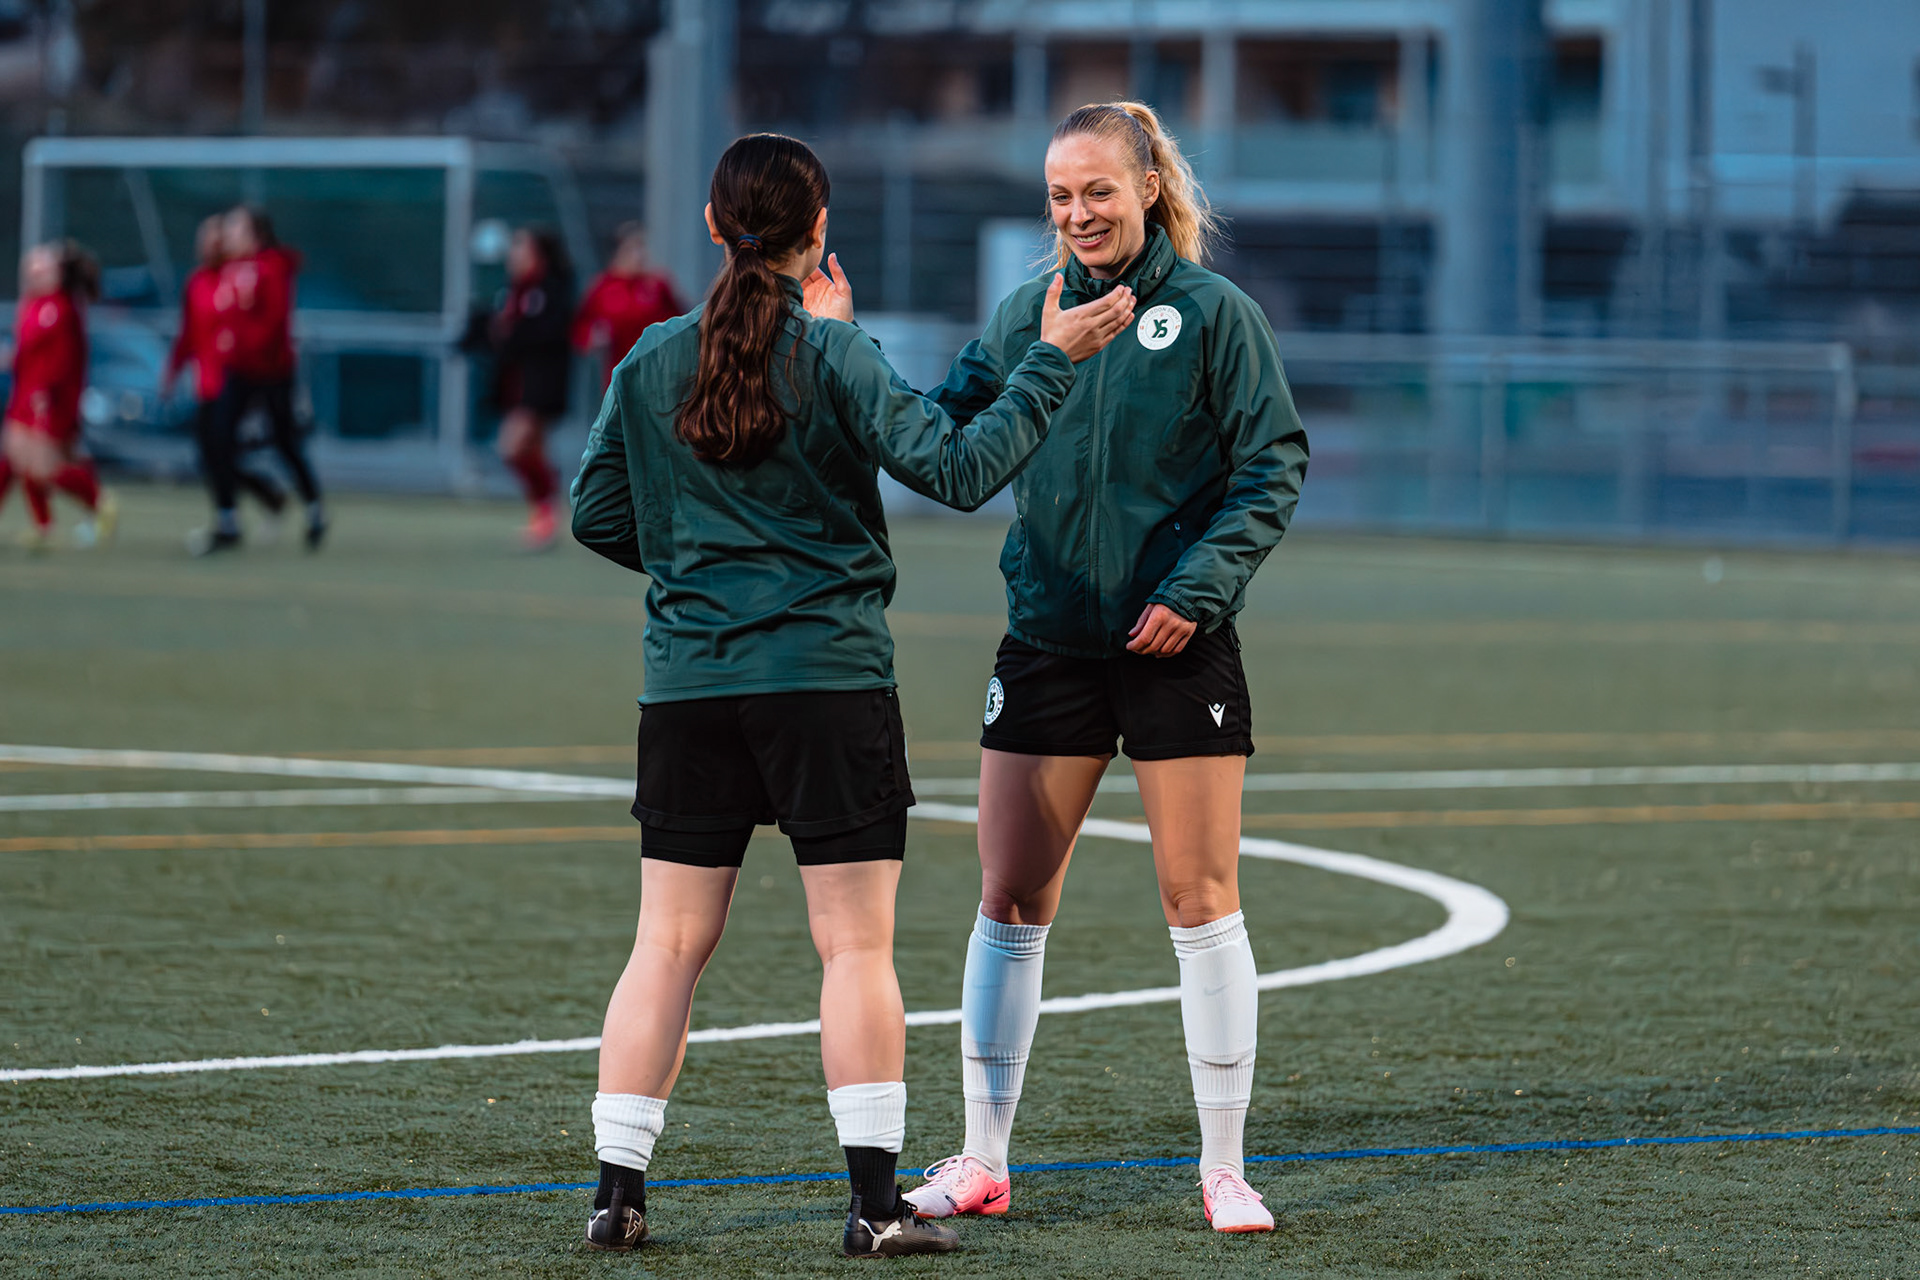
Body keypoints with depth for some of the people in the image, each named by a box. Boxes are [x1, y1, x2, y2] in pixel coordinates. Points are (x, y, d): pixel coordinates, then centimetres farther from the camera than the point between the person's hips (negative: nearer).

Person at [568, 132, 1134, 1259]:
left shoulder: (650, 363, 5)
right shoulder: (833, 357, -8)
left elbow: (599, 515, 12)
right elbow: (957, 466, -13)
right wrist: (1051, 362, -6)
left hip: (688, 681, 4)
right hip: (827, 678, -4)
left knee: (669, 945, 8)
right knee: (858, 946, 0)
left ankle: (619, 1192, 6)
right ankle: (876, 1200, -3)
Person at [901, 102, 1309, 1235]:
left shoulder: (1213, 313, -3)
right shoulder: (1026, 316, 8)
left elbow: (1275, 463, -5)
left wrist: (1199, 586, -15)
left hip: (1179, 645, -3)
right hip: (1048, 640, 3)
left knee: (1202, 905, 0)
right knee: (1011, 904, 3)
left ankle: (1225, 1170, 8)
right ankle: (984, 1162, 12)